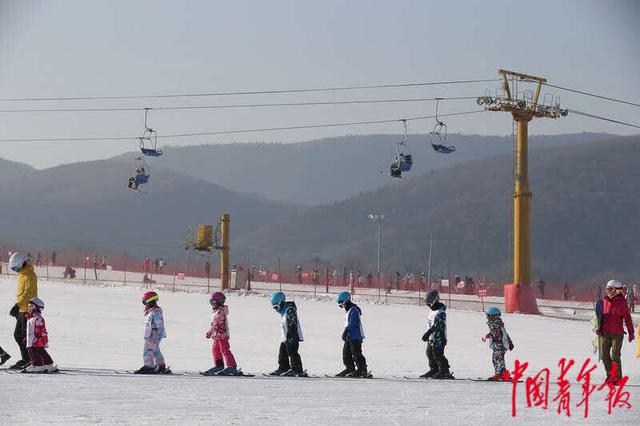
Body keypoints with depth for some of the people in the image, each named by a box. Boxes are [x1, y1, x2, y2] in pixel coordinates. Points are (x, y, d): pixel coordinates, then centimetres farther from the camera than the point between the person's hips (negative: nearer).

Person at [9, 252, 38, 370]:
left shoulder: (29, 275, -15)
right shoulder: (22, 274, 16)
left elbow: (27, 293, -25)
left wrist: (17, 305, -32)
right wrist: (17, 308, 25)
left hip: (28, 310, -10)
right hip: (22, 310, 10)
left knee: (26, 336, -9)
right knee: (17, 335, 12)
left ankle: (31, 361, -5)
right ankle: (25, 359, 18)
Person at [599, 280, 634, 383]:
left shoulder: (621, 301, -6)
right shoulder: (605, 301, 9)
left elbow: (627, 318, -4)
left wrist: (631, 333, -5)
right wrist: (599, 329, 11)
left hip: (617, 334, -5)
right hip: (605, 333, 5)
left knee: (615, 356, -8)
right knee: (605, 356, 7)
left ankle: (618, 378, 1)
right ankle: (610, 376, 18)